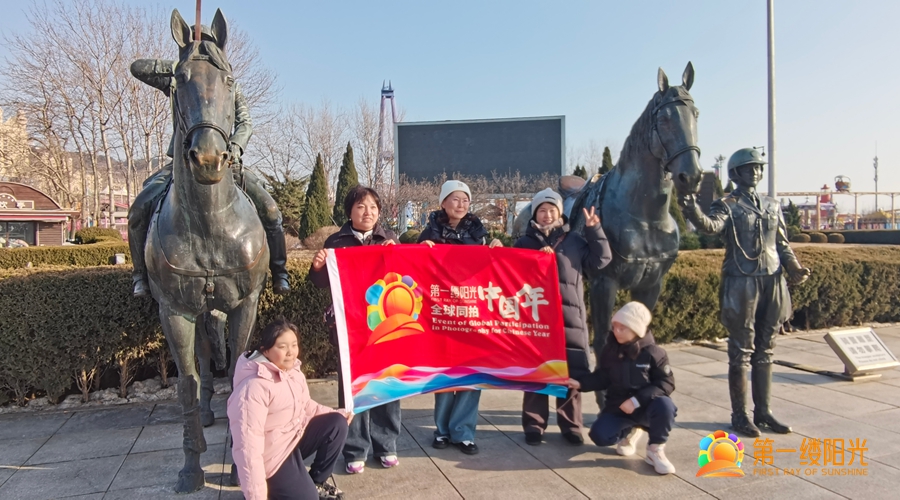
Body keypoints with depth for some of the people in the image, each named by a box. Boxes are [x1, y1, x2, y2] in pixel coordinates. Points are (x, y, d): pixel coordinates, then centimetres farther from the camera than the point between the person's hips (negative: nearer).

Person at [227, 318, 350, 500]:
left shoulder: (293, 370, -1)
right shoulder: (253, 388, -29)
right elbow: (248, 446, -30)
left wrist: (335, 414, 0)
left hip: (295, 436, 8)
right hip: (272, 456, -8)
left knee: (337, 424, -6)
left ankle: (316, 482, 10)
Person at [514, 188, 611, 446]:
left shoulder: (574, 241, 11)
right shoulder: (524, 243, 8)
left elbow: (601, 260, 5)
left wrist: (594, 229, 0)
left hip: (570, 316, 1)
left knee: (572, 372, 5)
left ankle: (571, 424, 20)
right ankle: (534, 425, 16)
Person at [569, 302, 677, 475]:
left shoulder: (653, 353, -13)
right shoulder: (610, 350, -1)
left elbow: (666, 383, -16)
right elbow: (602, 377, 7)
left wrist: (636, 400, -25)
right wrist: (580, 384, -12)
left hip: (646, 406, -3)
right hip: (618, 406, 3)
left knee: (664, 405, -37)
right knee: (599, 435, -22)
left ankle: (655, 450, -9)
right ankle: (629, 432, 15)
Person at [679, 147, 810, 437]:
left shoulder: (773, 206, 14)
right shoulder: (727, 206, -3)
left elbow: (783, 245, 16)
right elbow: (712, 225, -25)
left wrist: (795, 269, -1)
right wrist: (694, 214, -46)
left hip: (772, 283, 6)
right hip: (742, 283, -5)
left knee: (764, 351, 12)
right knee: (741, 351, 1)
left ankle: (763, 412, 23)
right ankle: (739, 415, 10)